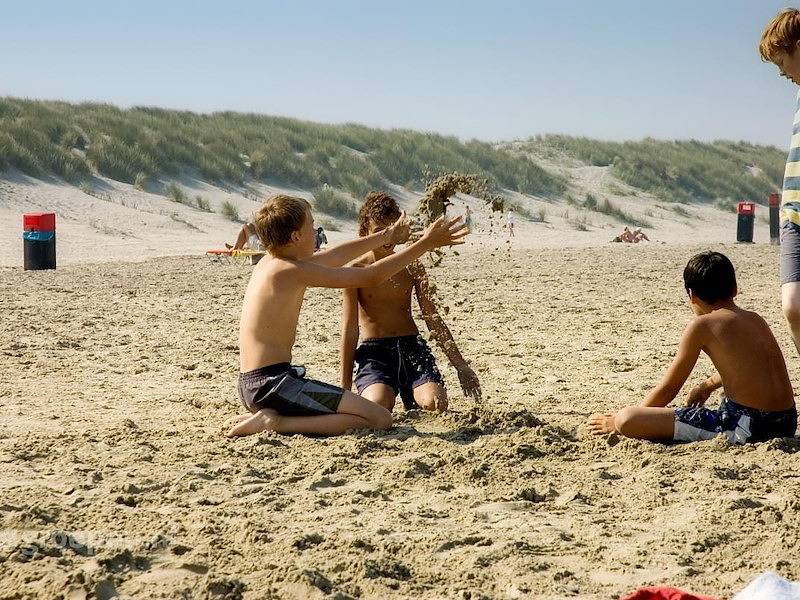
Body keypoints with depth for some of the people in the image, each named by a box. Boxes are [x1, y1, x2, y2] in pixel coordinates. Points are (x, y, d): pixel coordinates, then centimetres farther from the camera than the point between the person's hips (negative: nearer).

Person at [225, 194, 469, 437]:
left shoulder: (270, 262, 12)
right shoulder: (294, 271, -16)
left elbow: (335, 256, 25)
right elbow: (371, 276, -12)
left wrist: (388, 235, 34)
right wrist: (426, 243, -5)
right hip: (273, 383, -10)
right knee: (380, 419, -14)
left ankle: (265, 415, 11)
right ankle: (276, 423, -14)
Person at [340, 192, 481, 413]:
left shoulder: (412, 267, 8)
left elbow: (433, 319, 13)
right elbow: (350, 328, -2)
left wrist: (460, 364, 11)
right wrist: (345, 387, -4)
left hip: (412, 346, 3)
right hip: (374, 351, -3)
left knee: (435, 405, -24)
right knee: (378, 406, -32)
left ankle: (410, 399, 10)